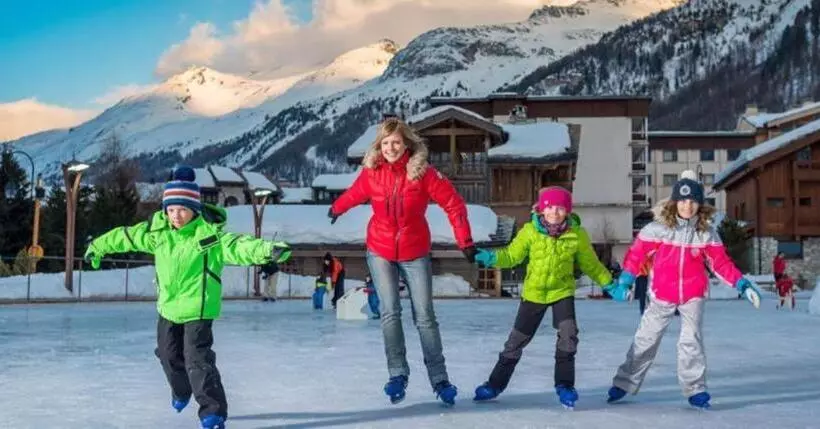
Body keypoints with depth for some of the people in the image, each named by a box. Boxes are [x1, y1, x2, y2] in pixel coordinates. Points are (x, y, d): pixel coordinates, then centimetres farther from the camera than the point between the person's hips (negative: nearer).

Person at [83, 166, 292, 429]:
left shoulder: (210, 234, -22)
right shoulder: (158, 231, -4)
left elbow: (238, 246, -37)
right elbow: (126, 236, 11)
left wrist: (268, 249, -56)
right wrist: (98, 246, 25)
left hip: (198, 307, -6)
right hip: (168, 307, 7)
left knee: (198, 359, -13)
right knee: (169, 355, 21)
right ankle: (181, 391, 49)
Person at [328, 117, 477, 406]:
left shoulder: (423, 172, -15)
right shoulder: (372, 172, -8)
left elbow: (454, 204, -12)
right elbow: (354, 194, 13)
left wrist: (465, 241, -15)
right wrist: (336, 209, 31)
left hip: (415, 253, -1)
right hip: (380, 252, 1)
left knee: (425, 316, 2)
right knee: (390, 313, -6)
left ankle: (439, 379, 11)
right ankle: (397, 375, 6)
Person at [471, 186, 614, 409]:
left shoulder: (576, 234, -9)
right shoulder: (530, 231, -11)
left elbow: (590, 264, 3)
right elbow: (512, 255, -9)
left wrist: (608, 284, 0)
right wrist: (491, 257, -27)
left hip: (562, 291, 0)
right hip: (533, 292, 0)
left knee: (568, 334, -19)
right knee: (517, 339, 6)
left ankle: (565, 385, -2)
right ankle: (496, 383, 21)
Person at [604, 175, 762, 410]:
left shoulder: (707, 232, -7)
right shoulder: (659, 228, -13)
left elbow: (721, 262, 0)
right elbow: (636, 252, -8)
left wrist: (742, 283, -8)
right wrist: (624, 281, -13)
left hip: (693, 295, 1)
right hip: (662, 294, 0)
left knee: (692, 341, -4)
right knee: (645, 339, 7)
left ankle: (695, 390, 8)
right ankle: (625, 383, 18)